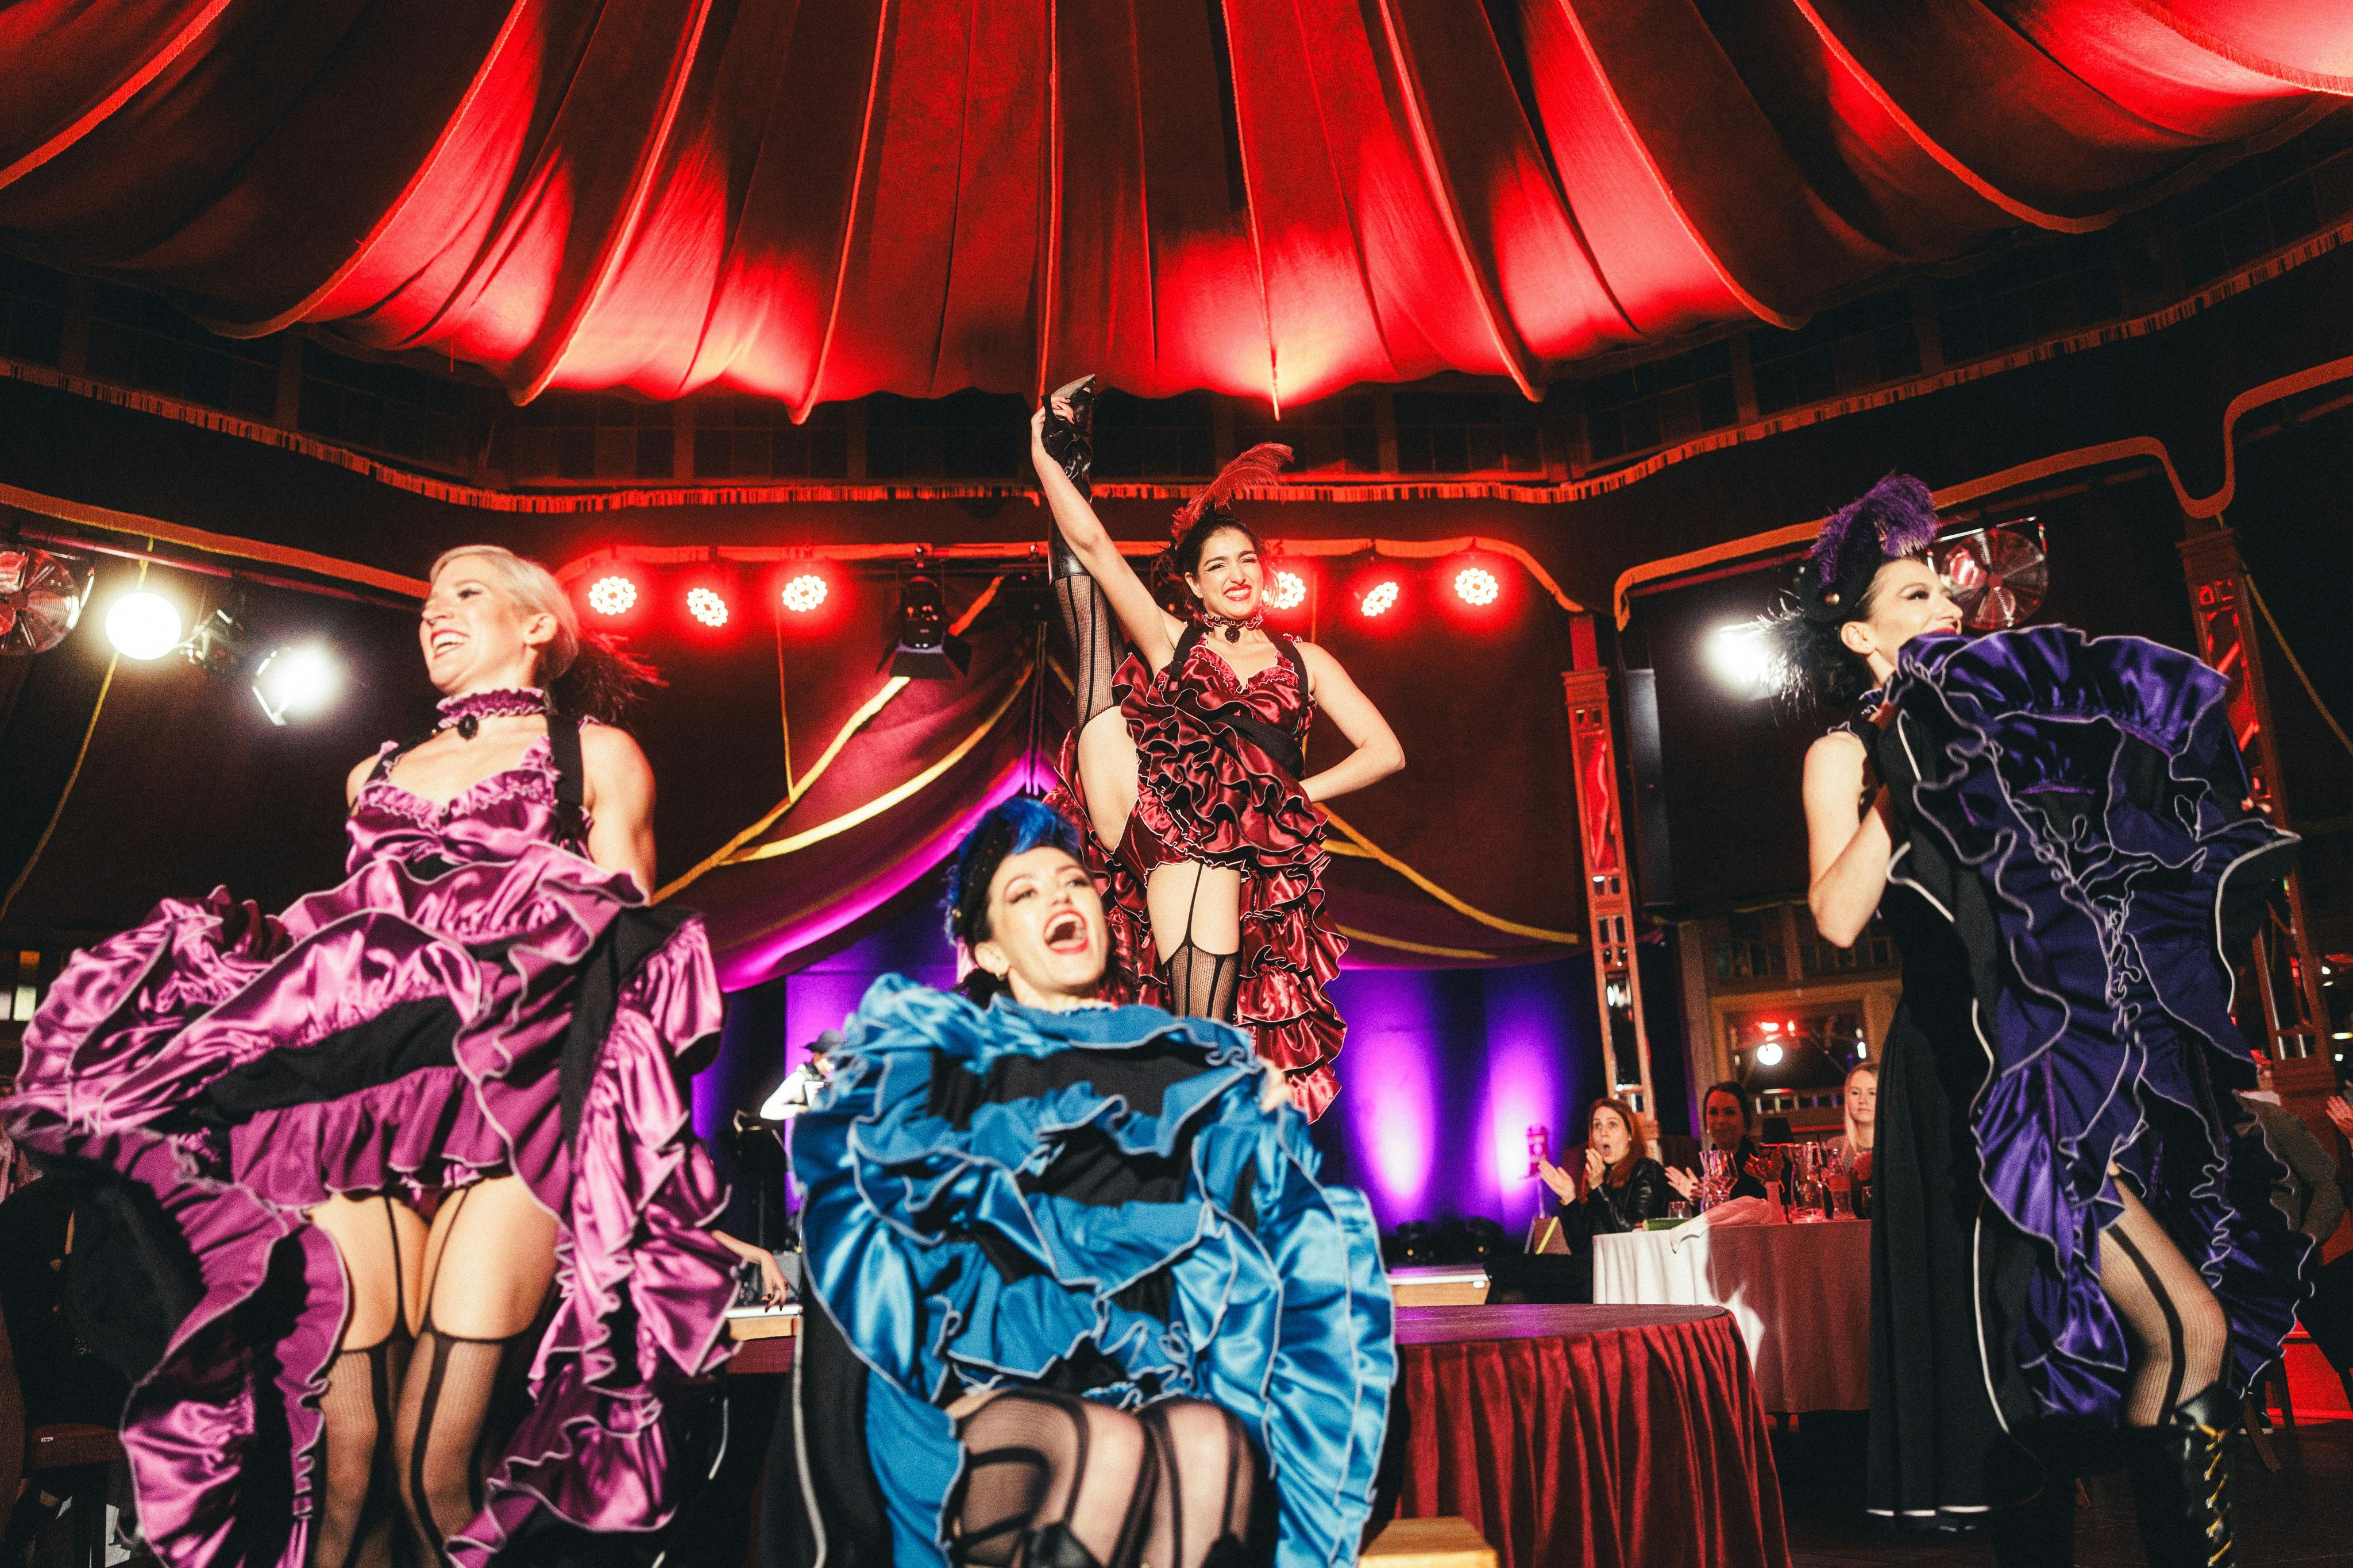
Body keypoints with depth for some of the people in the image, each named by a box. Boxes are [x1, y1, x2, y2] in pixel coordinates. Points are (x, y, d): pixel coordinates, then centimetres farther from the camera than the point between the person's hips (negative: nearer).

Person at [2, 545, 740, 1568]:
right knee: (343, 1483, -11)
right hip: (359, 1064, 4)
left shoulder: (597, 753, 20)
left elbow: (632, 944, 11)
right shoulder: (376, 775, 33)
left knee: (438, 1472, -17)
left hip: (517, 1076, -3)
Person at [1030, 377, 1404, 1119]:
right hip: (1143, 806, 0)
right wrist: (1044, 454, 4)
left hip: (1217, 839, 0)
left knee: (1204, 1039, -16)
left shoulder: (1303, 660, 19)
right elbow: (1092, 542, 8)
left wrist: (1297, 797, 5)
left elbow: (1384, 752, 15)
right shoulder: (1172, 641, 17)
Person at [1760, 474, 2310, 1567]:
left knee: (2062, 1370, 5)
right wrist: (1907, 775, -9)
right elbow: (1837, 917, -11)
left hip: (2082, 1064, 6)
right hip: (1981, 1079, -6)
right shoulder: (1846, 756, 4)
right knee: (2190, 1331, -23)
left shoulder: (1991, 733, 20)